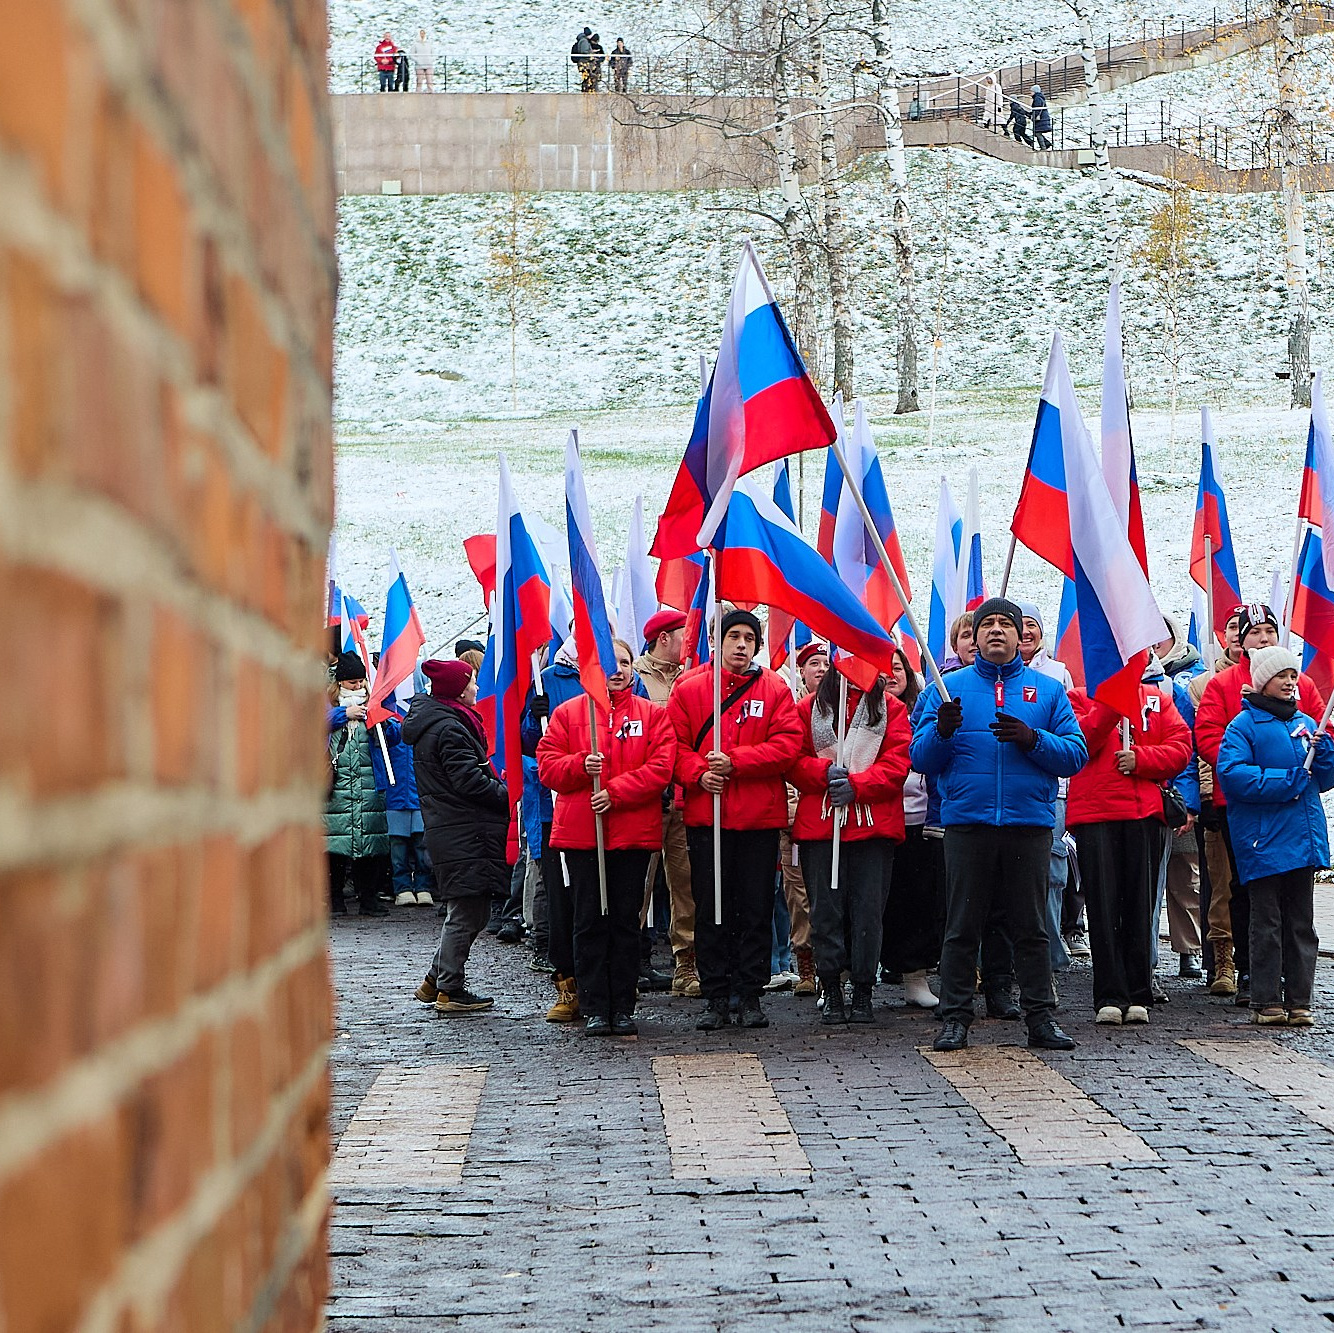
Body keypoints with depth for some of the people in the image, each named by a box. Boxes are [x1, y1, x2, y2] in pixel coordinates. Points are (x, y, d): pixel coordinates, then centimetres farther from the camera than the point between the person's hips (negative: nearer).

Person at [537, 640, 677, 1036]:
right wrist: (581, 766, -16)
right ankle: (594, 1009, 6)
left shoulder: (653, 714, 7)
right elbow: (547, 765, 3)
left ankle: (623, 1009, 10)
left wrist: (616, 792, -14)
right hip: (580, 834, 0)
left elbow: (661, 767, -4)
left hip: (634, 834, 0)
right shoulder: (568, 713, 8)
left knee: (626, 921, 4)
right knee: (589, 921, 1)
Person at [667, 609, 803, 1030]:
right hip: (705, 817, 0)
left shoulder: (775, 691, 4)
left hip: (759, 819, 0)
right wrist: (698, 773, -16)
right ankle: (715, 997, 11)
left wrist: (734, 761, -16)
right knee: (709, 910, 4)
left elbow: (787, 744, -7)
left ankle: (750, 995, 12)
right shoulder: (689, 689, 5)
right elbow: (675, 744, 2)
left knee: (756, 909, 4)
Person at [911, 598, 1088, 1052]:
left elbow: (1076, 754, 3)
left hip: (1030, 823, 0)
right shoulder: (948, 688, 10)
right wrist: (942, 730, -16)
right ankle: (955, 1018, 7)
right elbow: (921, 758, 5)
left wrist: (1032, 739, -13)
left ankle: (1041, 1017, 9)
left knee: (1031, 927, 4)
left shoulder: (1047, 689, 11)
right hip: (967, 823, 0)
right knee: (962, 928, 2)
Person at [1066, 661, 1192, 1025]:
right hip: (1094, 814, -2)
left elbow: (1180, 748, 5)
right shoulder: (1081, 699, 9)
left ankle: (1138, 996, 8)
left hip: (1145, 814, 2)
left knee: (1140, 905, 4)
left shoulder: (1158, 699, 15)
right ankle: (1110, 998, -3)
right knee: (1103, 906, -4)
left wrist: (1141, 758, -10)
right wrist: (1110, 704, -13)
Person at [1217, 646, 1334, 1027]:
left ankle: (1298, 1001, 12)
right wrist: (1287, 781, -17)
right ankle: (1266, 1001, 4)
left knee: (1301, 924, 7)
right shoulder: (1245, 724, -3)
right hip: (1263, 841, -5)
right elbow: (1232, 774, -16)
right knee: (1266, 924, -2)